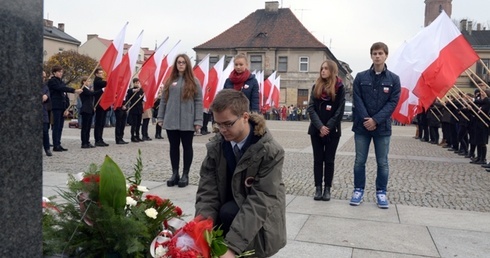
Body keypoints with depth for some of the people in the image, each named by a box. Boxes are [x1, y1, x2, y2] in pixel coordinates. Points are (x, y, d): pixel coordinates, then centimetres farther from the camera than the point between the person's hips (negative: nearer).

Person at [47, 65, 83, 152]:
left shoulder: (61, 82, 19)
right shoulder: (52, 81, -3)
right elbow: (61, 88, -20)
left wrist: (67, 108, 6)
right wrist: (74, 90, -27)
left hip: (62, 107, 7)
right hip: (56, 107, -7)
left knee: (60, 127, 8)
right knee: (56, 126, -6)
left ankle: (58, 145, 12)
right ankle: (55, 146, -3)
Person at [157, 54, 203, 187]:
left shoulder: (193, 82, 0)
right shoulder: (170, 81, 10)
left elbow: (199, 102, -4)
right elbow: (163, 100, 11)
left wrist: (198, 121, -10)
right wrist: (160, 118, 6)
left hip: (187, 122, -3)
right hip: (171, 121, 3)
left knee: (187, 147, 5)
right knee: (174, 147, 9)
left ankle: (185, 175, 14)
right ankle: (175, 174, 18)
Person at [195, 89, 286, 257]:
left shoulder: (270, 152, -22)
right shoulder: (215, 146, -8)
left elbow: (260, 201, -30)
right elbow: (207, 190, -12)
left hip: (260, 218, -4)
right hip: (228, 207, 4)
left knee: (229, 213, -31)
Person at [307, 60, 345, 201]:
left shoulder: (340, 88, -1)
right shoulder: (316, 87, 6)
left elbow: (340, 111, -5)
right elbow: (311, 108, -1)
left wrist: (328, 127, -12)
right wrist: (320, 126, -13)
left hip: (332, 131, -2)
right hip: (316, 130, 2)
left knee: (329, 160, 4)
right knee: (318, 159, 4)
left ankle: (327, 189, 9)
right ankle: (318, 188, 9)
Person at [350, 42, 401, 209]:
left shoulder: (394, 79, 2)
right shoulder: (361, 77, 3)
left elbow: (393, 103, -4)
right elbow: (357, 100, -2)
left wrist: (375, 120, -15)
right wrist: (366, 119, -14)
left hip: (382, 127, 0)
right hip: (362, 126, 0)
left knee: (382, 163, 6)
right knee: (359, 161, 6)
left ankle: (381, 192, 19)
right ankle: (358, 190, 19)